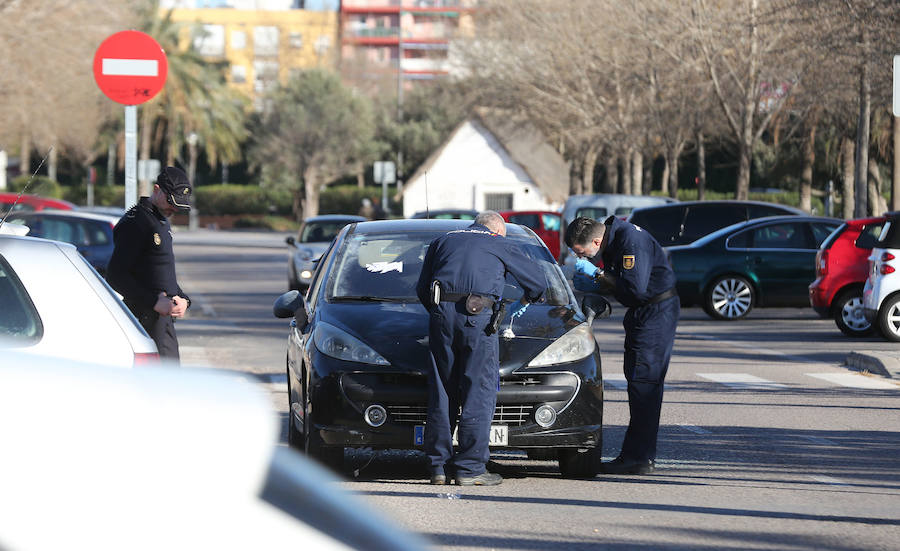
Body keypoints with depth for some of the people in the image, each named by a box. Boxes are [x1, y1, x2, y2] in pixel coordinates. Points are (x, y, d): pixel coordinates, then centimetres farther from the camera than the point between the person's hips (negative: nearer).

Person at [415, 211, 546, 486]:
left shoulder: (442, 242, 26)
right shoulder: (501, 245, 17)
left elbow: (422, 289, 24)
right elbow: (538, 282, 26)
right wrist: (528, 298, 47)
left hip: (441, 313, 4)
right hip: (478, 317, -4)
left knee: (441, 392, 8)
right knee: (479, 393, 0)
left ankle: (438, 466, 7)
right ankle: (470, 468, -4)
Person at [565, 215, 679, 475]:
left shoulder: (631, 241, -24)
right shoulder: (613, 235, 7)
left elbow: (635, 287, -29)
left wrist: (597, 274, -19)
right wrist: (594, 285, 0)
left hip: (657, 312, -10)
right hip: (642, 312, 10)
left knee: (643, 381, -12)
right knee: (638, 379, 11)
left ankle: (639, 458, -13)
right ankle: (638, 455, 16)